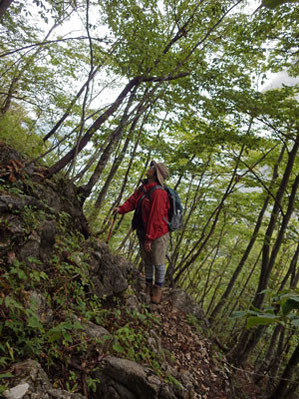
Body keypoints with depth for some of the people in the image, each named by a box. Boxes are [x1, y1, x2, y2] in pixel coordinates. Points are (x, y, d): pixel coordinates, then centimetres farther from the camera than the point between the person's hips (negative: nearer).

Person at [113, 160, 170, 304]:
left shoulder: (158, 192, -23)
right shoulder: (144, 187, 5)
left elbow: (155, 218, -25)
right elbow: (133, 200, 2)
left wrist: (149, 239, -23)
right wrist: (121, 209, -17)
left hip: (158, 234, -8)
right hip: (143, 232, 8)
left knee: (158, 263, 8)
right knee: (147, 261, 20)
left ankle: (158, 288, 29)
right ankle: (148, 286, 38)